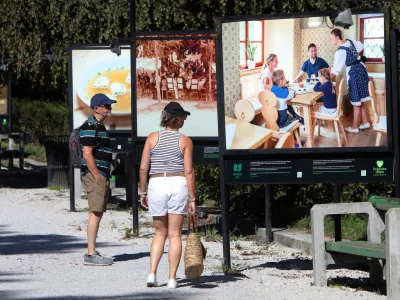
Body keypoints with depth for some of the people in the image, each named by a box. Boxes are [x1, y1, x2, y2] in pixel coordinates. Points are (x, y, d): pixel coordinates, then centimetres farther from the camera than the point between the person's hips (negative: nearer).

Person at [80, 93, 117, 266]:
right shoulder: (90, 127, -13)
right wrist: (97, 177, -20)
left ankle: (92, 252, 15)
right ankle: (91, 254, -11)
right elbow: (87, 154, -20)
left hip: (101, 176, 10)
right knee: (95, 214, -11)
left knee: (98, 213, 11)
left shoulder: (100, 126, 19)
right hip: (94, 175, -10)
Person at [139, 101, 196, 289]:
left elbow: (143, 168, 1)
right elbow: (189, 171, -6)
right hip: (179, 185, -1)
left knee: (160, 233, 14)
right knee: (175, 234, 4)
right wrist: (192, 198, -2)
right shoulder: (185, 141, -1)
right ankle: (172, 278, 2)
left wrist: (142, 192, 11)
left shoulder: (152, 138, 3)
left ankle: (152, 273, -1)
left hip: (157, 185, 2)